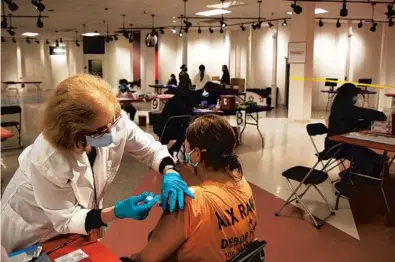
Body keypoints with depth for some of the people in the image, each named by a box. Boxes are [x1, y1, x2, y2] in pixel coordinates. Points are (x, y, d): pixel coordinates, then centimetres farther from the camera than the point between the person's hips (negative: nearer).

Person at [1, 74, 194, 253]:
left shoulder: (115, 121, -28)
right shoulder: (46, 161, -39)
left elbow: (151, 149, -13)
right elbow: (66, 219, -27)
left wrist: (170, 173, -32)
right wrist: (118, 212, -40)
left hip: (82, 210, 4)